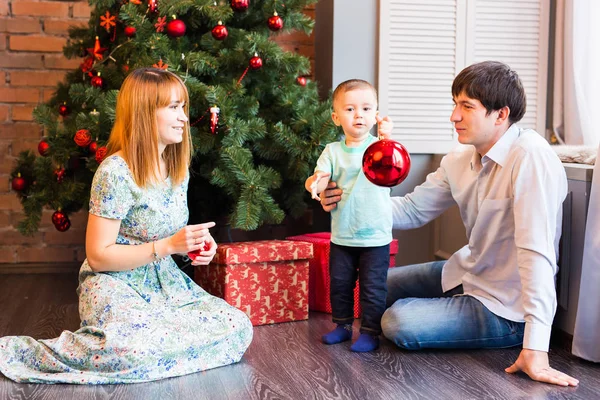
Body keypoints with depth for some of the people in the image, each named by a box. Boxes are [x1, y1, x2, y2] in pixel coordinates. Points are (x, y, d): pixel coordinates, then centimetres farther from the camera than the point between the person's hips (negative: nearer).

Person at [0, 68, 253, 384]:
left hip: (165, 282, 7)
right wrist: (167, 246, -24)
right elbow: (98, 256, -16)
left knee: (238, 328, -13)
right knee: (134, 349, -36)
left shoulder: (178, 168, 6)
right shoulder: (116, 173, -17)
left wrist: (196, 243, -4)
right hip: (115, 284, -6)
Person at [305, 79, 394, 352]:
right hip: (342, 235, 3)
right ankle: (343, 325, 31)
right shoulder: (333, 151, 2)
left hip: (375, 236, -3)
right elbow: (320, 177, -6)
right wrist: (315, 183, -32)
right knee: (339, 284, 14)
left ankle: (370, 331, 15)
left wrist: (387, 138, -42)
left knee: (373, 288, 2)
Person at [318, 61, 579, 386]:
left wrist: (535, 350, -39)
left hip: (506, 308, -9)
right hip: (468, 273, 9)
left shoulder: (530, 156, -29)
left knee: (398, 323, -18)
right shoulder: (461, 159, -2)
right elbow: (413, 210, 3)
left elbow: (536, 251, -36)